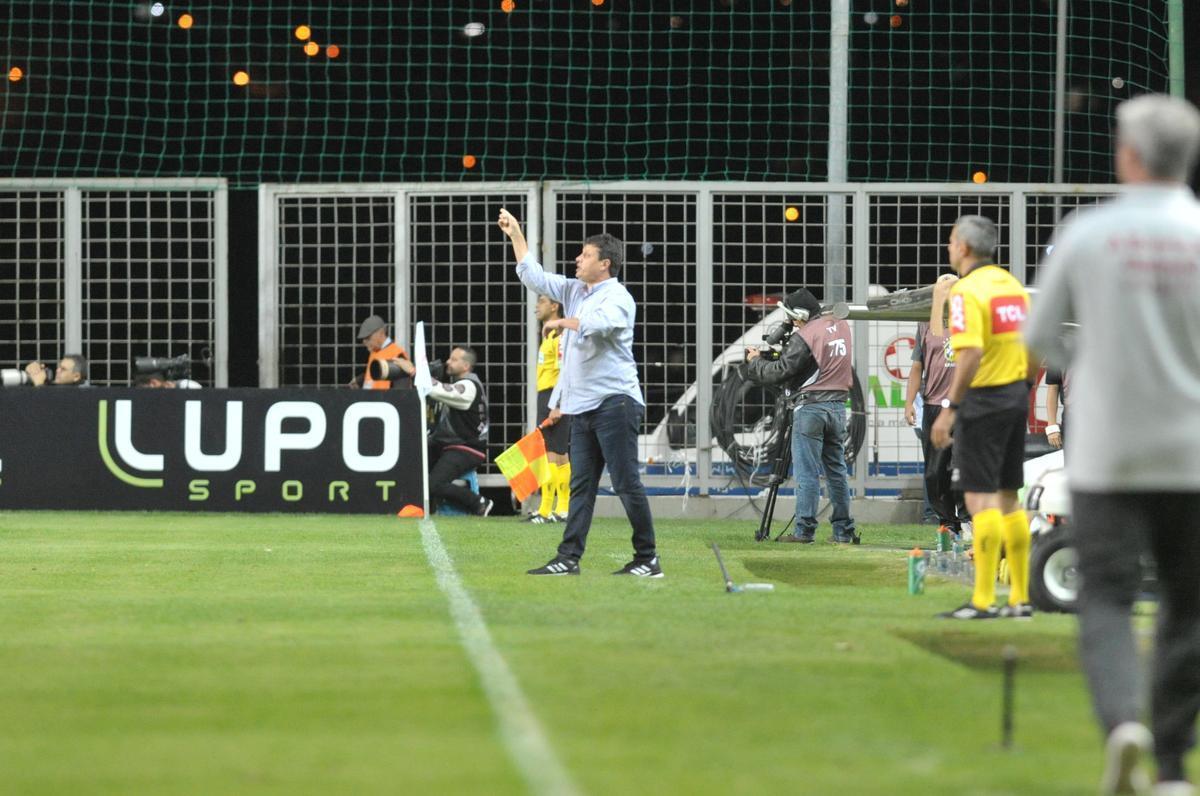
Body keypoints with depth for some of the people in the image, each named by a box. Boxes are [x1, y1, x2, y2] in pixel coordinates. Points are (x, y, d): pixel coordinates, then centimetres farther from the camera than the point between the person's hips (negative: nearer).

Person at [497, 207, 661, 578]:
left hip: (615, 402, -9)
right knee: (581, 485, 8)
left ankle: (648, 559, -5)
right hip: (582, 406, 9)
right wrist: (516, 235, 19)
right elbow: (533, 277, 24)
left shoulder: (618, 297, -10)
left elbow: (597, 323, -30)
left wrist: (562, 322, -12)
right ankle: (569, 558, 9)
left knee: (627, 484, -8)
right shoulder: (574, 290, 16)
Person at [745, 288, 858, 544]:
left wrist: (755, 362, 5)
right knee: (837, 470, 11)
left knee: (807, 472, -4)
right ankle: (844, 531, 11)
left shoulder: (805, 336, -14)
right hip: (838, 405, 7)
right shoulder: (841, 327, 9)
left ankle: (804, 530, -6)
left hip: (810, 407, -7)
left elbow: (781, 371, -12)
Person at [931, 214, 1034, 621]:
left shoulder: (967, 290, -14)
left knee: (980, 498, -7)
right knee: (1008, 499, 12)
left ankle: (983, 600, -10)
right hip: (1016, 397, 8)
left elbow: (971, 353, -24)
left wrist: (949, 407, -22)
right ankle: (1020, 598, 12)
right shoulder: (1012, 285, 12)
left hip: (983, 401, -8)